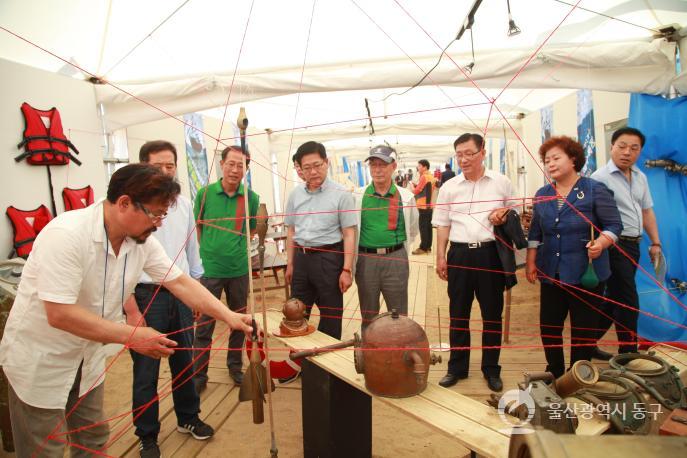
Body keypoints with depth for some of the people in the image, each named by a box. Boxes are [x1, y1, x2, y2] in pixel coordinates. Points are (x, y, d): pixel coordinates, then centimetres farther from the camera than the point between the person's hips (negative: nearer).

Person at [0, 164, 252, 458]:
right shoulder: (66, 235, -29)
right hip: (39, 360, -6)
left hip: (87, 356, 6)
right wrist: (131, 336, -29)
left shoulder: (143, 241, -9)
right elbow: (59, 314, -31)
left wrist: (229, 316, -12)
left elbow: (180, 282, -4)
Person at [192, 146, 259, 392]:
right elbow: (198, 227, 8)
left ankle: (235, 365, 34)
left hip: (239, 269, 2)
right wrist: (208, 250, 6)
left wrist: (235, 248, 4)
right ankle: (199, 375, 19)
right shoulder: (205, 193, -5)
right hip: (210, 269, -1)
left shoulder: (251, 198, -3)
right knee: (204, 324, 4)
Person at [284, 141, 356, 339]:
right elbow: (291, 231, 14)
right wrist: (290, 263, 13)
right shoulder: (295, 194, 7)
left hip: (329, 258, -5)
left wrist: (347, 269, -13)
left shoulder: (341, 194, -8)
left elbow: (349, 234, -9)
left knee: (330, 316, 8)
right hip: (301, 258, 5)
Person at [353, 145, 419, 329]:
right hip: (366, 259, 1)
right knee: (368, 315, 13)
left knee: (398, 315, 9)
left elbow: (412, 230, 14)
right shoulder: (358, 196, 0)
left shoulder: (406, 197, 1)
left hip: (395, 259, 0)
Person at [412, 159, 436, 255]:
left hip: (423, 205, -9)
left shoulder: (424, 177, -14)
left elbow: (416, 191, -13)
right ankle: (428, 247, 16)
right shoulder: (431, 176, 14)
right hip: (429, 205, 9)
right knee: (428, 226, 11)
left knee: (423, 227, -5)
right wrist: (416, 185, 7)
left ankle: (423, 248, -3)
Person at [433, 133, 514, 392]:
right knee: (458, 314, 9)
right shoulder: (449, 187, 6)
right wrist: (440, 257, 3)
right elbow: (443, 225, 9)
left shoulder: (501, 183, 3)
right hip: (459, 254, 1)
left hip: (490, 253, -1)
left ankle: (491, 369, 25)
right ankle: (457, 367, 24)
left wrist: (504, 217, -12)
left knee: (492, 313, 8)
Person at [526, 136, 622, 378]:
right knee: (548, 326, 11)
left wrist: (601, 243, -25)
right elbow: (535, 233, 13)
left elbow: (614, 225, -6)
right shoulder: (542, 194, 8)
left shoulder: (595, 190, -6)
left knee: (583, 329, 6)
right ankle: (554, 373, 29)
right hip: (551, 273, 5)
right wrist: (531, 262, 9)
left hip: (586, 273, -5)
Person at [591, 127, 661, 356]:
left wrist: (655, 243, 16)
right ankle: (628, 354, 13)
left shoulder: (640, 177, 13)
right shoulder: (600, 178, -12)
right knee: (628, 303, -3)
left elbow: (647, 211, 20)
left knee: (614, 299, 14)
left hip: (633, 245, 8)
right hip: (614, 245, -8)